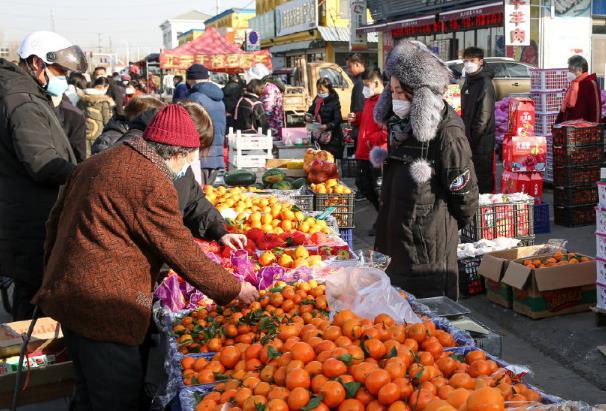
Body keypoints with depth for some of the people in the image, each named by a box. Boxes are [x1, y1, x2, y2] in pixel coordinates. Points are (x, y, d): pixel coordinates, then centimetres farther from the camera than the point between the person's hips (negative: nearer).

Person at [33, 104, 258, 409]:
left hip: (66, 292, 10)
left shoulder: (98, 162, 12)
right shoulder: (152, 183, -17)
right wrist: (234, 289, -4)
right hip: (104, 307, -9)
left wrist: (54, 279, 28)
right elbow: (182, 253, -15)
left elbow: (56, 220, 19)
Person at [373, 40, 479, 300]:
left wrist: (447, 227, 1)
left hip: (429, 248, -8)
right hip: (396, 238, 8)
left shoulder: (447, 132, -18)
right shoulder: (399, 125, 8)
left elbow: (465, 193, -11)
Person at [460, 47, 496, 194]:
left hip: (482, 140, -9)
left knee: (483, 175, -3)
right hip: (470, 138, 9)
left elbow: (484, 116, -17)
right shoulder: (468, 82, 15)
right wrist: (466, 135, 13)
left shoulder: (485, 83, -13)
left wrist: (472, 137, -16)